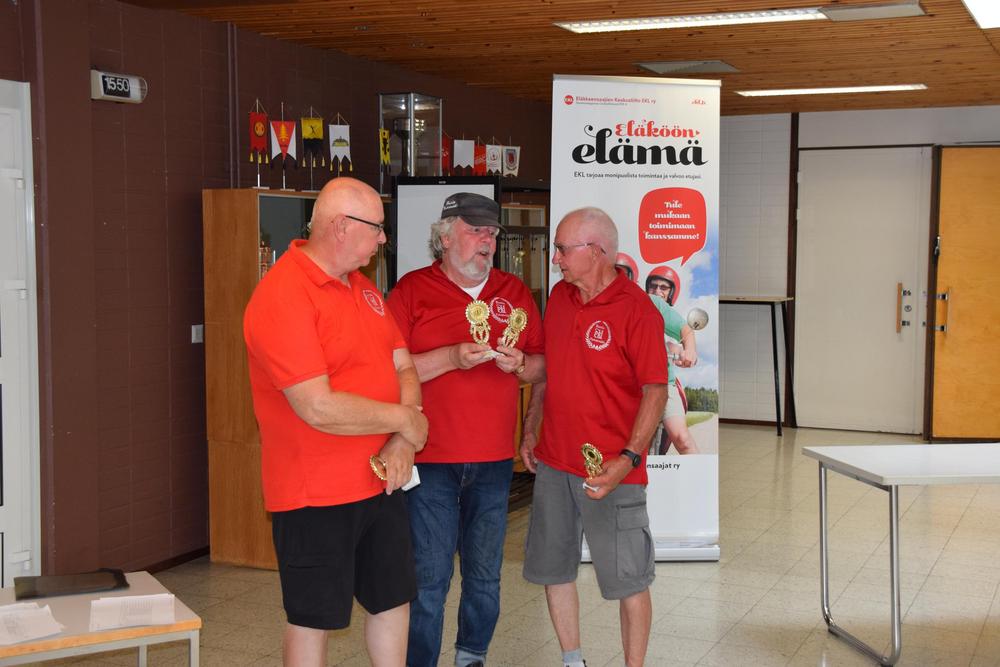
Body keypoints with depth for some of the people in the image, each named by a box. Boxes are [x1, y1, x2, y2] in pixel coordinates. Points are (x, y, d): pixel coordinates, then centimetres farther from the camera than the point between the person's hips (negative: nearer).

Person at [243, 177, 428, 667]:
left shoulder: (361, 285, 9)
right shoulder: (281, 297, -20)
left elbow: (403, 368, 9)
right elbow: (319, 408, -27)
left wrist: (403, 443, -9)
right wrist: (402, 418, -14)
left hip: (381, 482, 8)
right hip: (316, 496, -8)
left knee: (393, 601, 18)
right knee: (314, 620, 7)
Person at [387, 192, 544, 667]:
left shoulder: (513, 292, 10)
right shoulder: (412, 290, -3)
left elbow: (542, 365, 12)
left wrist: (519, 363, -9)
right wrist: (452, 357, -19)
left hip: (494, 459, 4)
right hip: (431, 458, -4)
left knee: (485, 574, 14)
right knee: (429, 577, 1)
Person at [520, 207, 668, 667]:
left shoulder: (637, 310, -14)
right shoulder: (559, 296, 7)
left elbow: (655, 391, -15)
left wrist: (629, 458, -23)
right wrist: (529, 429, 16)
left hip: (611, 472, -7)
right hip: (553, 463, 7)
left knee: (628, 579, 3)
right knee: (552, 569, 16)